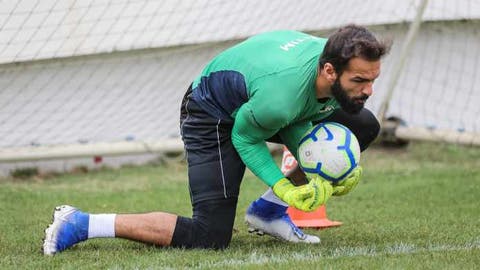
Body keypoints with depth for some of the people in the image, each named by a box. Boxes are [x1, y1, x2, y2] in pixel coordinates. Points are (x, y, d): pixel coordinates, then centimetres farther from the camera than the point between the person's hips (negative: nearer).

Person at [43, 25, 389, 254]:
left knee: (363, 126, 2)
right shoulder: (280, 94, -42)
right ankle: (82, 224, -11)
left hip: (250, 99, 9)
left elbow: (295, 122, -3)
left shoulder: (340, 62, -19)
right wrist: (285, 187, -29)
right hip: (214, 114, -9)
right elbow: (245, 137, -21)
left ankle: (269, 209, 8)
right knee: (211, 236, -19)